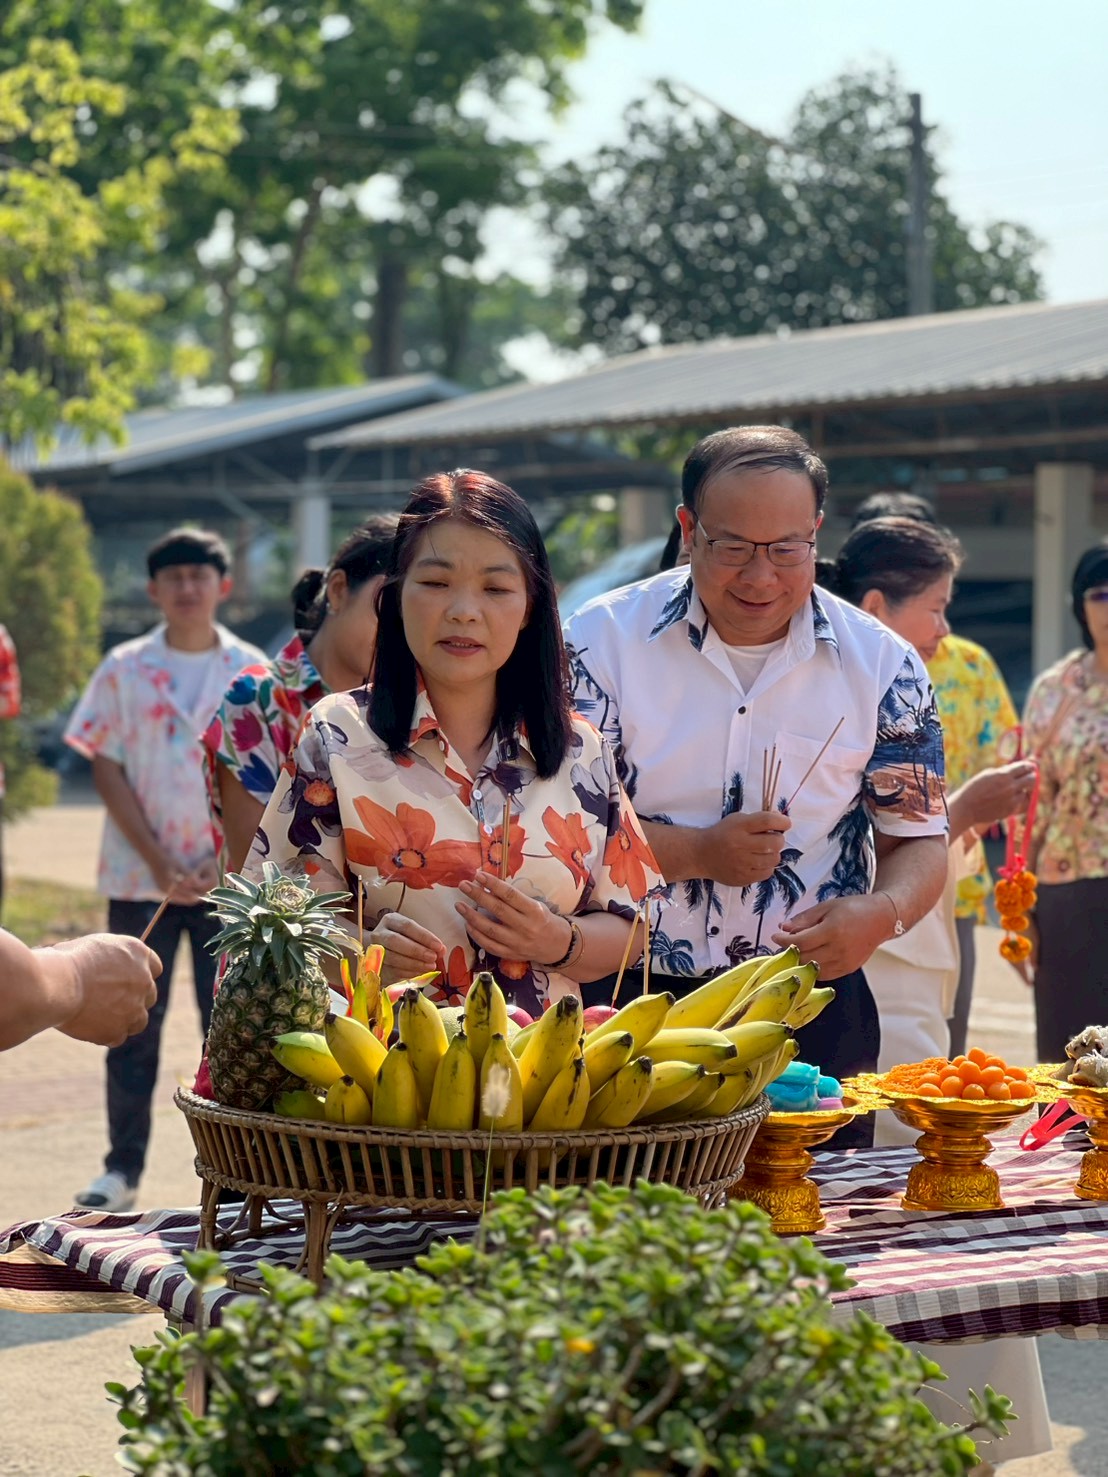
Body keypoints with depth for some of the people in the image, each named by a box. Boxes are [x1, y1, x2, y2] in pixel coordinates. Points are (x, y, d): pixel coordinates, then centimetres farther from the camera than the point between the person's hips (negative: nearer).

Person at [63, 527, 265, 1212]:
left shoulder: (250, 671, 4)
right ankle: (123, 1167, 10)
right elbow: (107, 768, -1)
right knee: (134, 1025, 3)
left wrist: (225, 861, -10)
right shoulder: (124, 670, 3)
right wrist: (160, 862, -10)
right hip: (140, 875, 0)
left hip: (229, 876, 0)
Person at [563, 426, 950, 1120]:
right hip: (630, 1007, -1)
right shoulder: (604, 640, -3)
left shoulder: (882, 665, 2)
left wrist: (882, 913, -16)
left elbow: (920, 841, 6)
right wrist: (698, 854, -17)